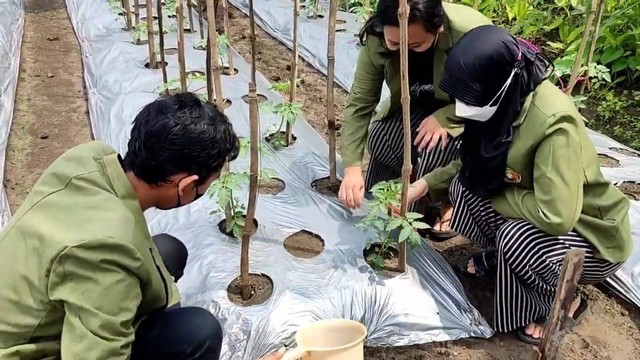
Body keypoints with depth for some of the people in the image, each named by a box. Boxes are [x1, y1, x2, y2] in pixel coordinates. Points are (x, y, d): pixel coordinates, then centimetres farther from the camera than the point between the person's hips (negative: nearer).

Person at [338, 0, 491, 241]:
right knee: (381, 138, -21)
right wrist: (352, 168, -28)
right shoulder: (376, 39, -25)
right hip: (419, 102, 4)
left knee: (435, 148, -29)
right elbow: (359, 104, -21)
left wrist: (443, 118, -35)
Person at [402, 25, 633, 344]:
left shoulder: (555, 123, -35)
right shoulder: (508, 100, -10)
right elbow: (475, 163, 6)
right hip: (541, 214, 7)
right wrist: (426, 184, -5)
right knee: (464, 185, -12)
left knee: (516, 237, -34)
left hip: (595, 234, -7)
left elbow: (556, 217, -38)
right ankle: (497, 257, 13)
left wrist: (498, 195, -21)